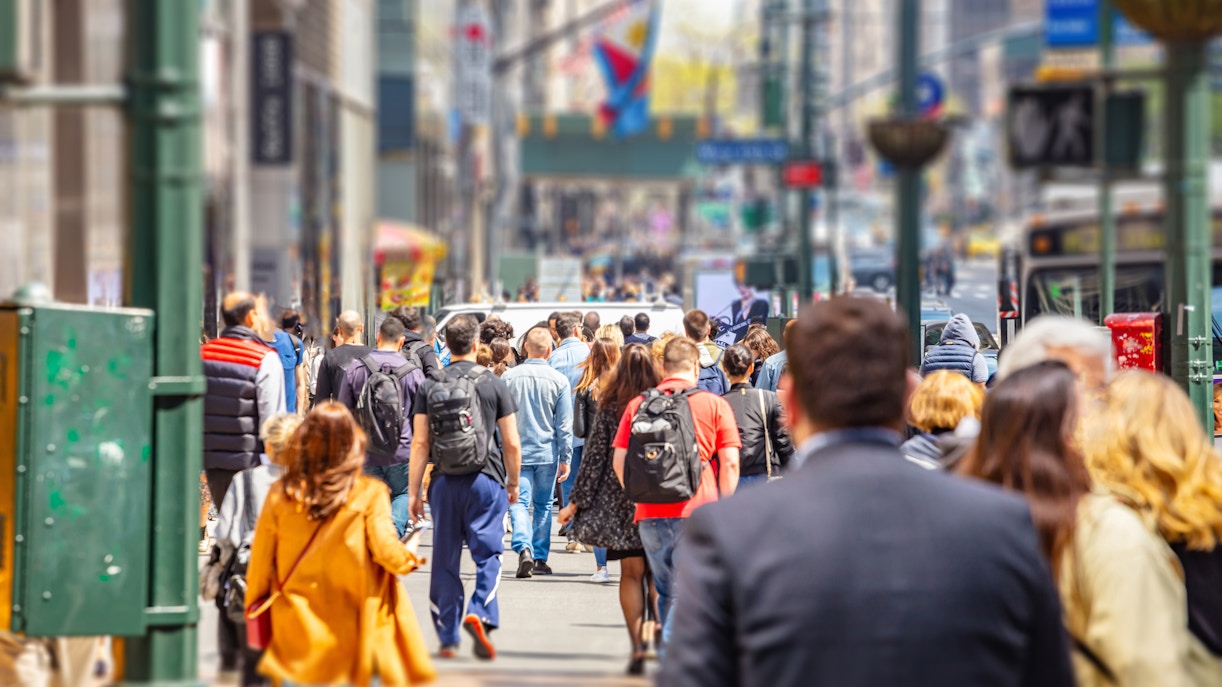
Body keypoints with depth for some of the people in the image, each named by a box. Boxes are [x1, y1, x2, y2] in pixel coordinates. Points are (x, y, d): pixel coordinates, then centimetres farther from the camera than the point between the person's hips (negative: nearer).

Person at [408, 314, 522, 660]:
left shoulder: (430, 388, 2)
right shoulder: (493, 385, -1)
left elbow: (420, 443, 0)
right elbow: (511, 443, 0)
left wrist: (414, 492, 4)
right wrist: (513, 483, 14)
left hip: (444, 482, 2)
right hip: (485, 479, -2)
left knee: (445, 560, 9)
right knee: (488, 554, 1)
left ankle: (448, 638, 13)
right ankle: (480, 614, -23)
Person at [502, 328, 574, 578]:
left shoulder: (510, 377, -3)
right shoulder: (559, 381, -5)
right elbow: (564, 425, -2)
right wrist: (565, 459, 5)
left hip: (517, 451, -1)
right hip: (547, 452, 1)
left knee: (519, 502, 0)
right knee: (543, 505, 13)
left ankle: (524, 548, -23)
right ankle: (540, 558, 17)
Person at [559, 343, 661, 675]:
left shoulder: (609, 406, -4)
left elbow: (595, 457, -2)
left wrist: (576, 501, 4)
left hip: (621, 501, 0)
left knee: (631, 574, 5)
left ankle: (638, 647, -1)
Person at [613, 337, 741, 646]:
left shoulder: (638, 404, 8)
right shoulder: (714, 405, 1)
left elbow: (619, 461, 7)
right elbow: (730, 462, -3)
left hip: (650, 513, 3)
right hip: (696, 512, -3)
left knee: (666, 593, 15)